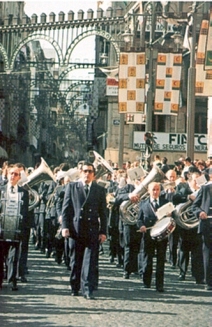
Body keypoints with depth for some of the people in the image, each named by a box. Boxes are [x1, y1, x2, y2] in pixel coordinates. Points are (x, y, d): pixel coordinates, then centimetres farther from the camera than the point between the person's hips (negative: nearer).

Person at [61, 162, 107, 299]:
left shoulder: (100, 190, 9)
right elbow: (66, 208, 6)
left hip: (92, 231, 0)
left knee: (90, 262, -7)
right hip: (75, 230, 0)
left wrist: (103, 231, 1)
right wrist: (65, 226, -4)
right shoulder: (72, 187, 8)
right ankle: (75, 288, 20)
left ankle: (88, 290, -7)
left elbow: (103, 212, 8)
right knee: (75, 261, 9)